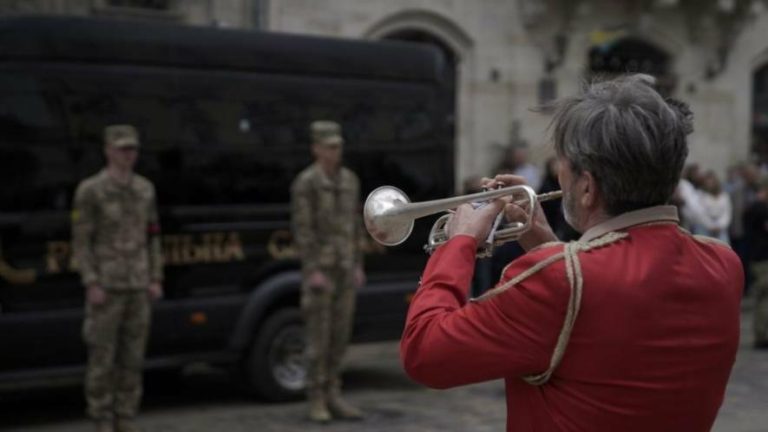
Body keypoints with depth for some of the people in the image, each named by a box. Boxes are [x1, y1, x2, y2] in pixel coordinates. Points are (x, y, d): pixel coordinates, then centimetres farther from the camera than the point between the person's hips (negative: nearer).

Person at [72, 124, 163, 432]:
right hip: (105, 286, -5)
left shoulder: (145, 189, 9)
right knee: (102, 357, -1)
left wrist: (156, 280, 6)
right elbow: (81, 240, -8)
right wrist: (91, 284, -15)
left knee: (132, 355, 7)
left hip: (137, 286, 5)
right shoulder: (89, 190, -8)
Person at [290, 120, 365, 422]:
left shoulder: (350, 180, 10)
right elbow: (302, 230, -14)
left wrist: (358, 267, 9)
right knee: (318, 335, -4)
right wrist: (313, 271, -20)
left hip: (345, 269, 6)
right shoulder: (304, 183, -11)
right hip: (319, 269, -6)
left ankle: (332, 397, 15)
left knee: (339, 334, 7)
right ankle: (316, 402, 4)